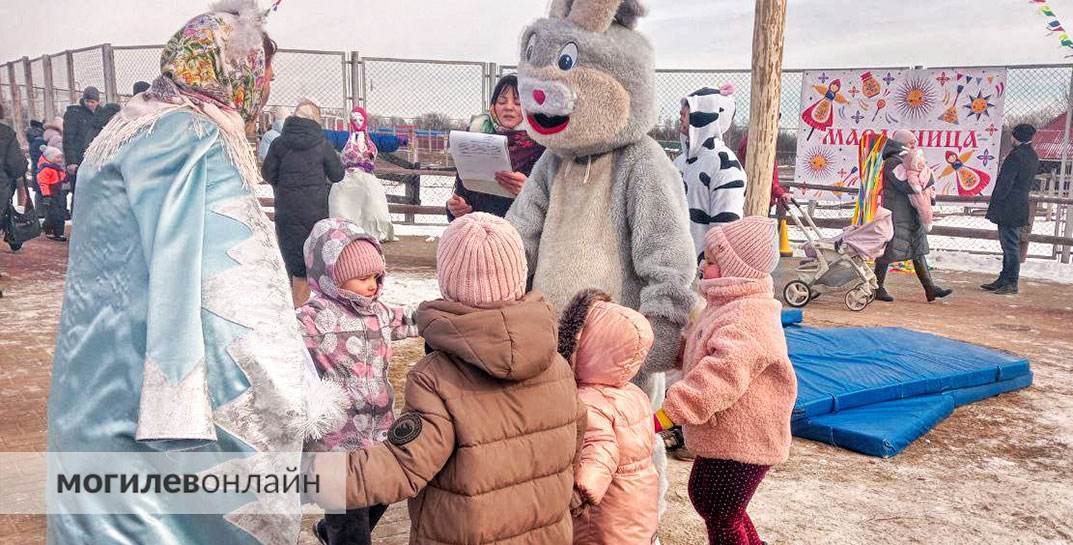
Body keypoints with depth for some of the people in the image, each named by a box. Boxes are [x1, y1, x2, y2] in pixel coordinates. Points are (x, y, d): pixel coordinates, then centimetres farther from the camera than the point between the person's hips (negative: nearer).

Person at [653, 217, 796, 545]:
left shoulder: (750, 316, -26)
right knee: (702, 494, 25)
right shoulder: (725, 305, 9)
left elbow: (723, 374, -36)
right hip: (721, 436, 11)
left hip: (742, 442, -11)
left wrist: (667, 413, -38)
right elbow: (695, 351, 25)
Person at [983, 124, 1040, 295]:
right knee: (1010, 245, 14)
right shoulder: (1033, 156, 13)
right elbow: (1027, 183, 18)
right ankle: (1004, 281, 22)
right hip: (1021, 207, 10)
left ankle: (1011, 284, 0)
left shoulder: (1016, 156, -16)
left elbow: (1004, 183, -17)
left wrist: (994, 205, -12)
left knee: (1010, 246, -4)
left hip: (1008, 209, -9)